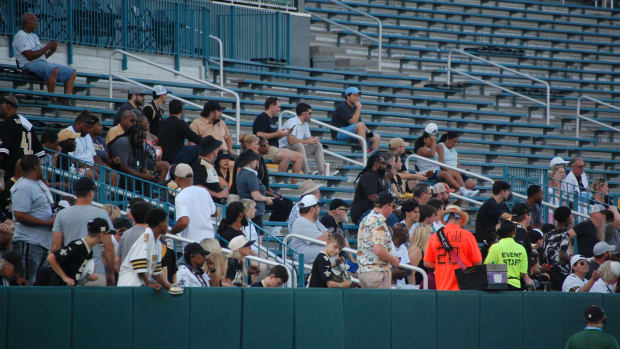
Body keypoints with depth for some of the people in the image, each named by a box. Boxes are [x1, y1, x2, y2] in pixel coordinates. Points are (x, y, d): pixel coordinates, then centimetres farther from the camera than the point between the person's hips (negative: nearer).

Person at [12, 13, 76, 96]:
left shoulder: (34, 36, 26)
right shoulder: (20, 36, -5)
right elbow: (30, 56, -17)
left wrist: (51, 51, 2)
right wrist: (47, 47, -12)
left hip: (43, 63, 10)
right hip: (29, 65, -10)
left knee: (71, 72, 0)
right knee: (53, 70, -38)